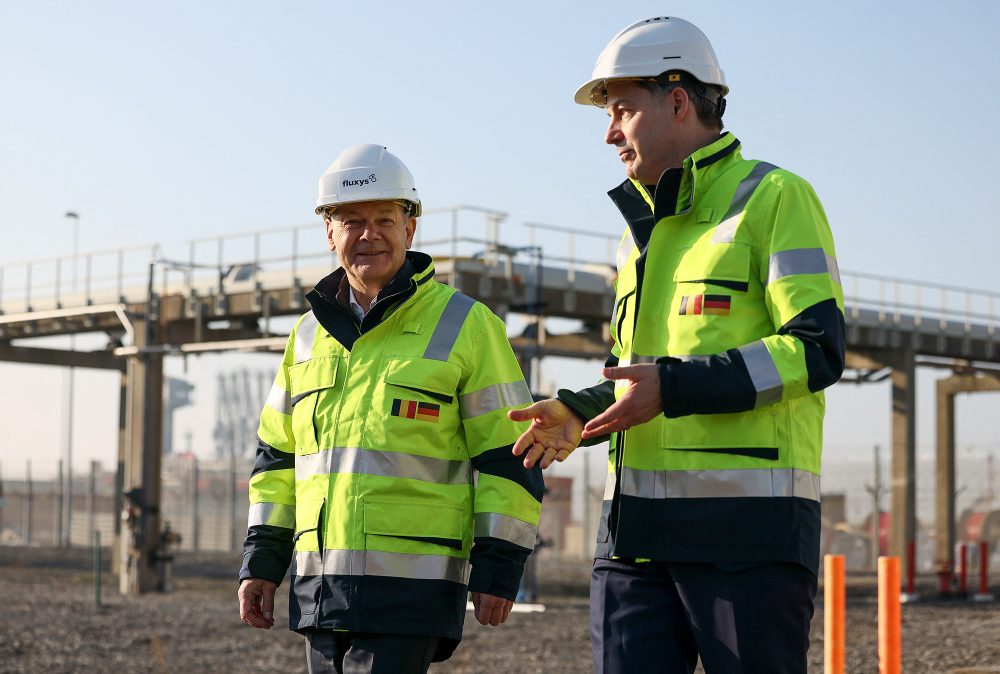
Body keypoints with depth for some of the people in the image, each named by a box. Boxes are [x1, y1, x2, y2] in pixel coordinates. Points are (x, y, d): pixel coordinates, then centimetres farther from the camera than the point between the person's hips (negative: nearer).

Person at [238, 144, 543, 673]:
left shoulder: (465, 326, -2)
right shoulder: (309, 335, 14)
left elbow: (508, 455, -3)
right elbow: (277, 456, 19)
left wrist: (498, 567, -8)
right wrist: (261, 561, 13)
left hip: (412, 585, -6)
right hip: (319, 583, 6)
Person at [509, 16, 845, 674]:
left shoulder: (776, 197, -1)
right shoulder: (642, 231, 24)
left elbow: (817, 348, -12)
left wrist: (674, 387, -20)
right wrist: (577, 412, 7)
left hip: (748, 527, -7)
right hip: (637, 531, 7)